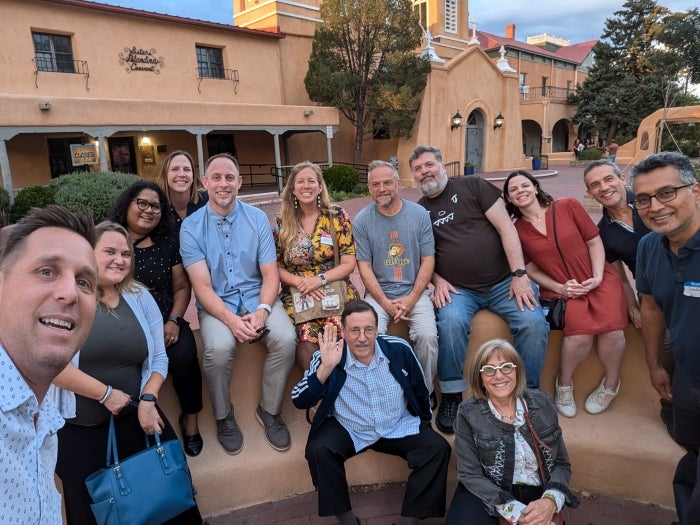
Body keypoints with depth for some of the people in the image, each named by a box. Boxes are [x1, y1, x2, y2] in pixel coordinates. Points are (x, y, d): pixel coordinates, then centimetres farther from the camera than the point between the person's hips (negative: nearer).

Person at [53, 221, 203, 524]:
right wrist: (106, 394, -15)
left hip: (134, 415, 4)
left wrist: (148, 399, -8)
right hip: (76, 424, -3)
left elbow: (159, 358, 7)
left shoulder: (140, 297, 7)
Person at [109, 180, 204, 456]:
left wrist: (174, 320, -8)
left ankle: (190, 418, -1)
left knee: (184, 355, -26)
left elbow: (181, 287, 9)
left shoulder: (169, 241, 7)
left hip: (164, 321, 2)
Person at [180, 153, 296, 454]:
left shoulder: (257, 218, 1)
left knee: (286, 339, -26)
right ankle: (223, 417, -1)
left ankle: (269, 411, 0)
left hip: (257, 297, 2)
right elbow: (203, 287, -10)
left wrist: (262, 310, -20)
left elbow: (270, 274, -1)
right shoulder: (191, 226, -5)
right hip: (216, 304, -1)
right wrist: (232, 320, -26)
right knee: (219, 348, -31)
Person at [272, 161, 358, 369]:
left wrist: (320, 279, -15)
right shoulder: (282, 223, 5)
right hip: (296, 295, 1)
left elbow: (349, 263, 0)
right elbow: (276, 267, 6)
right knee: (306, 340, -28)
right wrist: (300, 282, -12)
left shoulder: (337, 216, 3)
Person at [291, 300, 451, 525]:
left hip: (399, 427, 2)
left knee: (438, 447, -17)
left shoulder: (400, 350, -14)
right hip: (348, 430, -1)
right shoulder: (328, 357, -18)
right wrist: (325, 368, -38)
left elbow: (420, 392, 4)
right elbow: (300, 402, -24)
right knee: (317, 450, -26)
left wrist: (423, 424, 15)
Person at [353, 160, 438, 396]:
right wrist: (386, 303, -10)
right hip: (378, 293, 0)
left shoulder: (419, 214, 0)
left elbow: (428, 260, 0)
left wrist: (411, 299, -9)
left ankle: (425, 392, 2)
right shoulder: (362, 220, -1)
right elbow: (364, 267, -2)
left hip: (415, 291, 0)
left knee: (427, 335, -23)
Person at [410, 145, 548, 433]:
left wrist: (519, 274, -12)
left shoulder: (473, 186, 3)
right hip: (458, 289, 1)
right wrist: (437, 280, -6)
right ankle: (451, 397, -12)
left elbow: (505, 227, -4)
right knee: (451, 321, -31)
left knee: (534, 322, -24)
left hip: (503, 282, 0)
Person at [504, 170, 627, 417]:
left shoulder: (569, 206, -2)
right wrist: (560, 288, -8)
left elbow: (594, 241, 3)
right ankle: (564, 383, 1)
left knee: (611, 329, -26)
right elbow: (531, 269, 5)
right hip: (560, 290, -1)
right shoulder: (517, 230, -1)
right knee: (580, 331, -30)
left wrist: (598, 276, -9)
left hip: (599, 280, 1)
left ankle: (611, 384, 6)